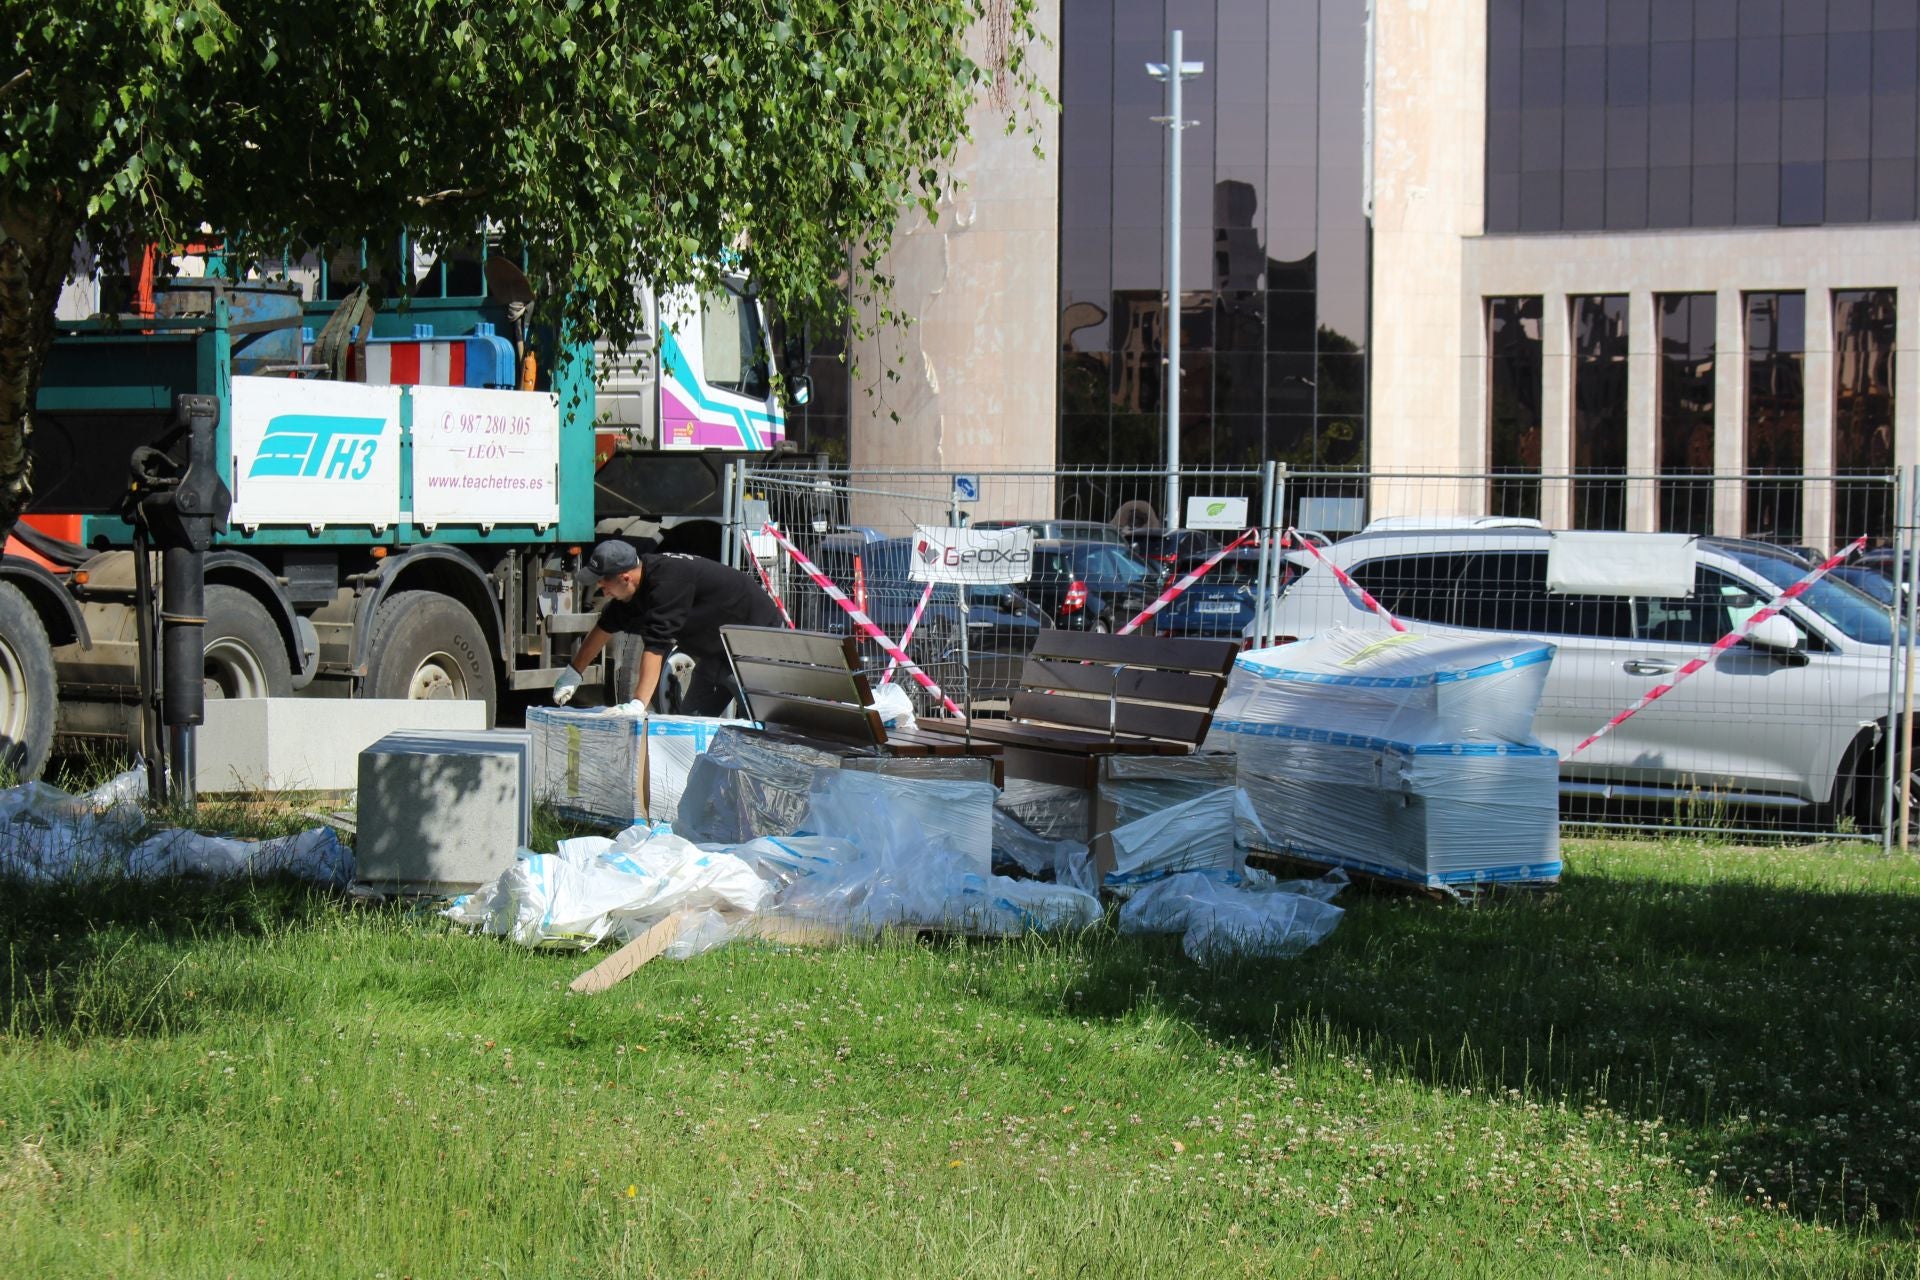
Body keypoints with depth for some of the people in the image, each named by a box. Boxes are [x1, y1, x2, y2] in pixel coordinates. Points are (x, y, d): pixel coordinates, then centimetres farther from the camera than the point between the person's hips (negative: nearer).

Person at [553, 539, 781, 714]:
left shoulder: (668, 584, -33)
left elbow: (655, 647, -39)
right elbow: (605, 627, 12)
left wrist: (638, 705, -44)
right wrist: (573, 671, 16)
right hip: (715, 652, 10)